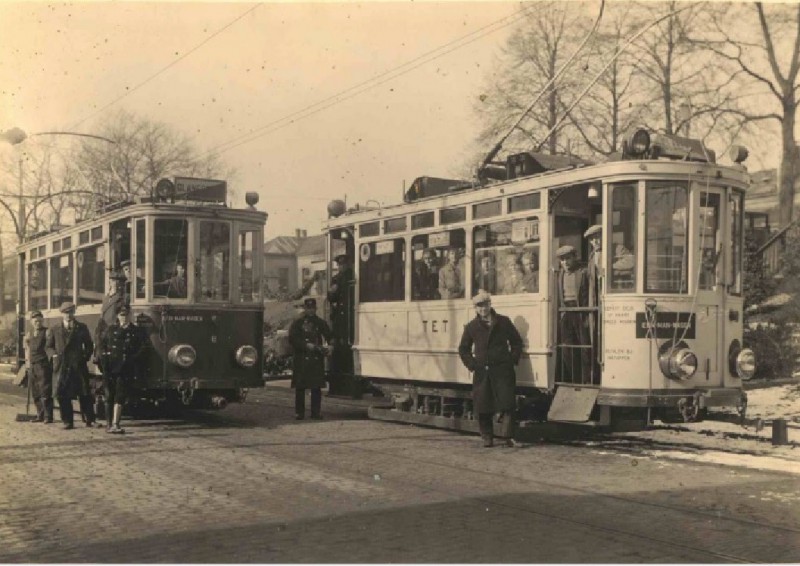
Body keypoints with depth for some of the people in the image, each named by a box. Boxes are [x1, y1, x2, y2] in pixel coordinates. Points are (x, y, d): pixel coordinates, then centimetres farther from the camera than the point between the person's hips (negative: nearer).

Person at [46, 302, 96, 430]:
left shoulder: (81, 328, 8)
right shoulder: (55, 330, 11)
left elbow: (89, 345, 12)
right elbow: (48, 346, 15)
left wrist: (85, 356, 0)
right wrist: (54, 354, -1)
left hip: (79, 365, -1)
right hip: (62, 366, 1)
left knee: (84, 394, -2)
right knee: (63, 395, -1)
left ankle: (89, 420, 4)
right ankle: (67, 422, 6)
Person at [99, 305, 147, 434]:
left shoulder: (136, 331, 7)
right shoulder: (111, 329, 13)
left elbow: (142, 348, 8)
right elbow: (103, 345, 15)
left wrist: (132, 359, 0)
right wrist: (105, 357, 1)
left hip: (126, 369, -2)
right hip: (110, 367, 2)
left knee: (120, 396, -10)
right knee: (109, 396, 4)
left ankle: (115, 424, -13)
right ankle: (110, 424, 13)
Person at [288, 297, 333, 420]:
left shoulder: (321, 323, 13)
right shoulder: (297, 323, 5)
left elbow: (329, 337, 8)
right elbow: (292, 339, -5)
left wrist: (328, 347, -13)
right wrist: (307, 345, -15)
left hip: (317, 359, 2)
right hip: (301, 359, -2)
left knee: (317, 387, 3)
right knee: (300, 387, 0)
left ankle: (316, 412, 9)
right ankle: (299, 412, 6)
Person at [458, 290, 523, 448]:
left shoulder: (503, 322, 5)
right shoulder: (472, 326, 7)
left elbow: (517, 342, 12)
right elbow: (463, 349, 15)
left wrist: (513, 360, 0)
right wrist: (472, 365, 4)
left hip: (503, 371, -1)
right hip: (481, 372, 1)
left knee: (507, 404, -8)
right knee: (483, 407, 3)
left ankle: (508, 436, -2)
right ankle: (487, 437, 13)